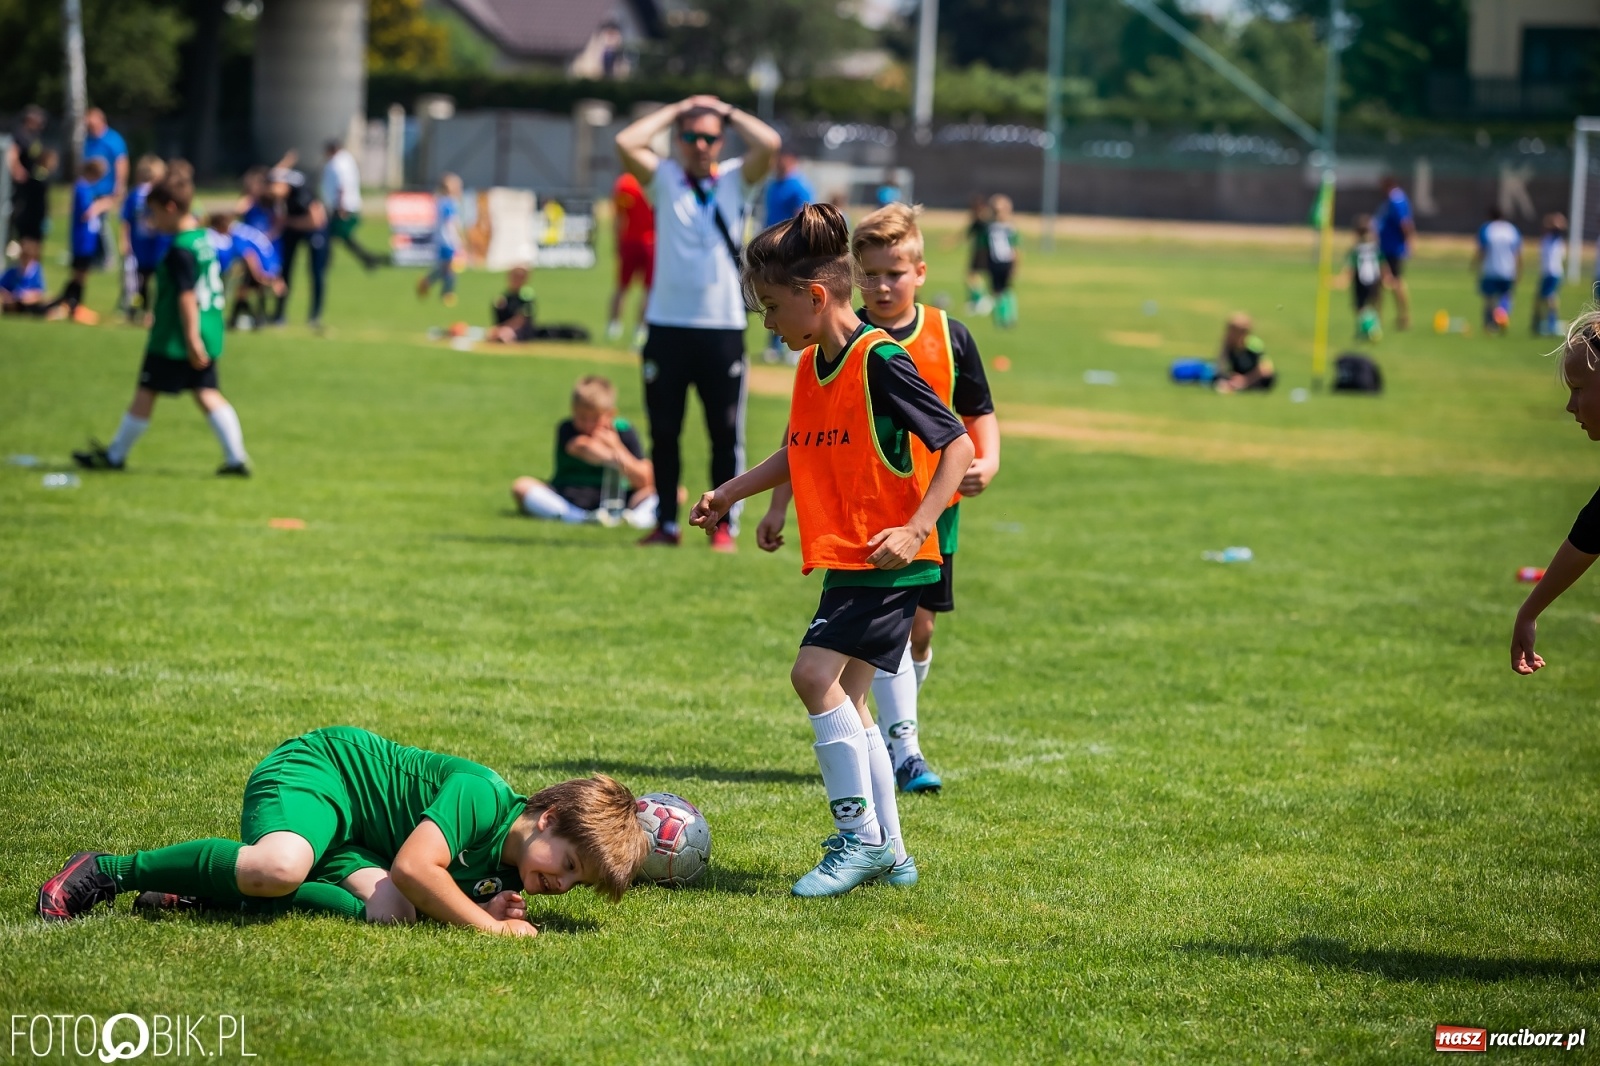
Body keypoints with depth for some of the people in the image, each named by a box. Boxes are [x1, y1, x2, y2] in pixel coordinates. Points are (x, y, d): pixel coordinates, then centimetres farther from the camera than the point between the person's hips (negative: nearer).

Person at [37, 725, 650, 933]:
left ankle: (202, 891, -9)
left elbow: (408, 899, 4)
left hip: (351, 840, 9)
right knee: (280, 866, -40)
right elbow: (412, 866, -32)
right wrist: (486, 925, -24)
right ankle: (109, 872, -20)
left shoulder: (500, 868, 4)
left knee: (390, 914, -21)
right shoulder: (482, 795, -24)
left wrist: (489, 909, -14)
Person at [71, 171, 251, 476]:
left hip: (174, 339, -9)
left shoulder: (180, 250, -17)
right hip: (209, 334, 9)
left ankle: (115, 455, 15)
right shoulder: (205, 240, 11)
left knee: (145, 392, 3)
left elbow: (187, 295, -22)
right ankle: (236, 458, -1)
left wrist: (192, 338, -23)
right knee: (207, 393, 8)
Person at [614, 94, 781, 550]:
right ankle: (666, 524, 15)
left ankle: (724, 526, 7)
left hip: (723, 328, -1)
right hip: (667, 326, 1)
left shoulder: (735, 180, 9)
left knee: (726, 433, 0)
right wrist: (675, 111, 3)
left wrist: (727, 112, 5)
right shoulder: (664, 179, 9)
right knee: (663, 431, 6)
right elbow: (626, 143, -8)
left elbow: (769, 143, -9)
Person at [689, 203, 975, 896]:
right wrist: (729, 494, 22)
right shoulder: (811, 366, 11)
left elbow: (957, 446, -16)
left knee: (816, 673, -19)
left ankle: (860, 838, -14)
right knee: (845, 699, 10)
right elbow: (799, 454, 27)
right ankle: (888, 852, 18)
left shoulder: (880, 362, -16)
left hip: (889, 560, -10)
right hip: (845, 559, 10)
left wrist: (914, 529, -23)